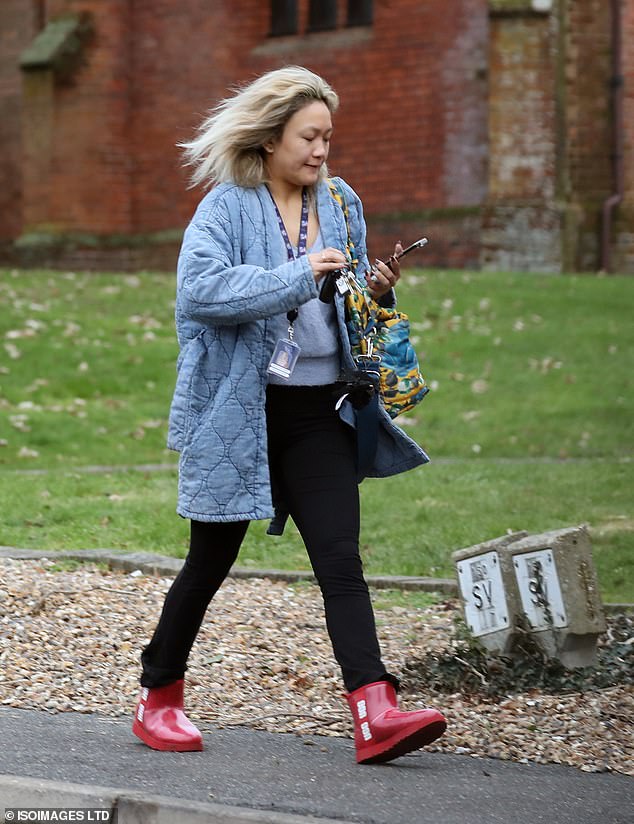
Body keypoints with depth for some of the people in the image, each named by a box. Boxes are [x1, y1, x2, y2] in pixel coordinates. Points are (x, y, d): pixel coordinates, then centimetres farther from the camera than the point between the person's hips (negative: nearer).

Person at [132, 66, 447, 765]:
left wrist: (377, 293, -2)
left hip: (319, 412, 4)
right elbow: (199, 288, -22)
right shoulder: (227, 206, -5)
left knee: (341, 560, -7)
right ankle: (159, 696, 26)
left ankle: (376, 713, -16)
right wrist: (299, 277, -26)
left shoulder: (341, 205, 11)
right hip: (240, 411, -4)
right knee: (211, 560, 8)